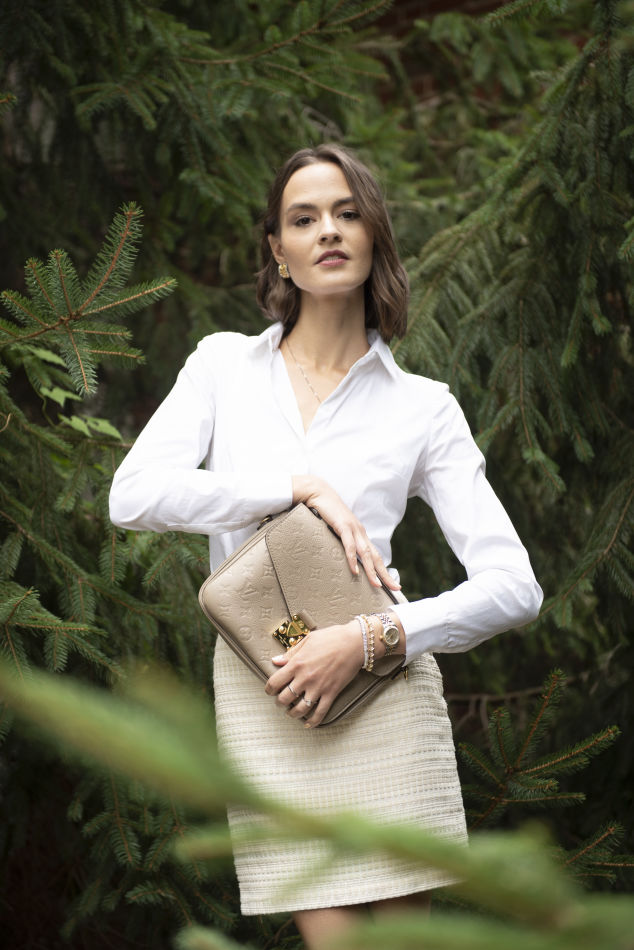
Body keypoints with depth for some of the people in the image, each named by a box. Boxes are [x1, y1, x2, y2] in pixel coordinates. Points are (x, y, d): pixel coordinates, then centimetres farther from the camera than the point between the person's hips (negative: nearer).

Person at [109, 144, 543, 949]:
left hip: (381, 688, 0)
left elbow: (513, 587, 0)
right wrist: (299, 484, -10)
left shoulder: (422, 407, 7)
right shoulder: (224, 365, 12)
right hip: (259, 695, 0)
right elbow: (134, 497, -4)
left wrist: (370, 638, -13)